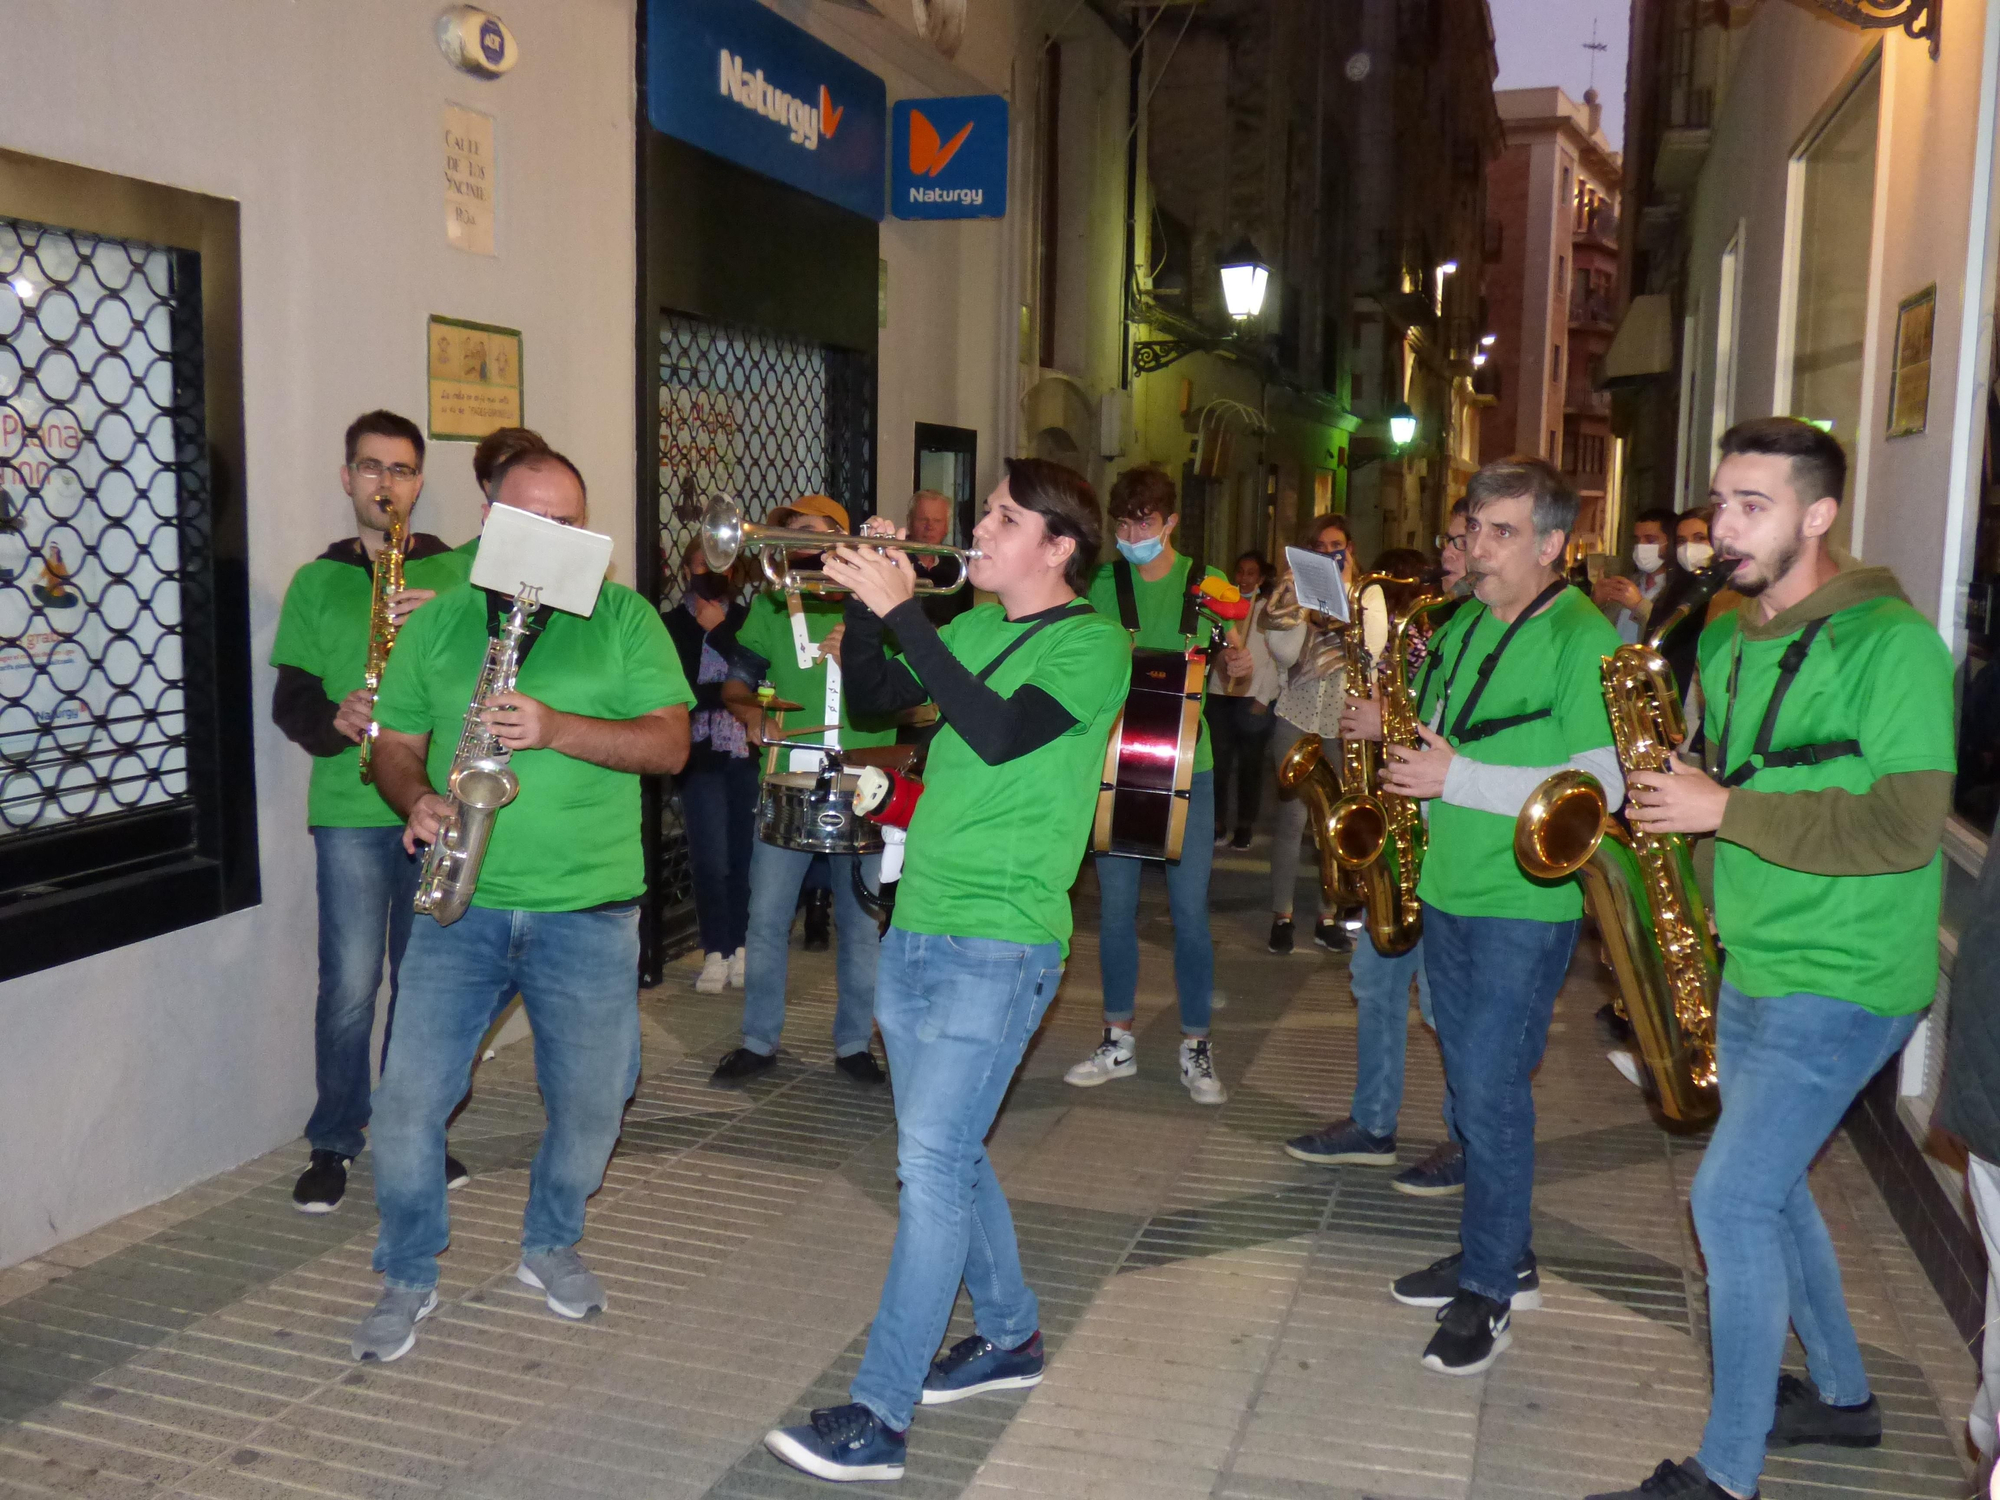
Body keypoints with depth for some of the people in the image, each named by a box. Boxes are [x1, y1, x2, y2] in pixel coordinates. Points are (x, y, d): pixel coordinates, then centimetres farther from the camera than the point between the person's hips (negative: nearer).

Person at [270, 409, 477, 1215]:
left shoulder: (460, 572, 8)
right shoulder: (316, 582, 9)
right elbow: (290, 699, 5)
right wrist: (335, 721, -15)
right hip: (350, 808, -1)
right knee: (351, 984, -2)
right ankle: (332, 1144, 15)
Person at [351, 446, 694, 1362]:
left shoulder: (623, 618, 2)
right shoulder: (434, 624, 8)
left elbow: (669, 742, -7)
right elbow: (395, 745, 10)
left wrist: (556, 728, -20)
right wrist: (417, 799, -12)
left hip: (589, 909, -1)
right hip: (461, 902, 1)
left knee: (589, 1101, 10)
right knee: (409, 1098, 0)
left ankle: (550, 1244, 36)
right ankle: (408, 1278, 21)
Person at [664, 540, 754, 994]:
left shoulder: (747, 619, 12)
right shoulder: (671, 627, 6)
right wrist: (732, 694, -6)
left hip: (748, 752, 2)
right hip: (701, 755, -2)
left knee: (745, 853, -1)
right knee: (710, 859, -7)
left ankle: (740, 947, 12)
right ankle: (716, 952, 5)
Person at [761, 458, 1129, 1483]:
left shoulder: (1093, 643, -8)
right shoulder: (974, 628, 15)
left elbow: (999, 733, -23)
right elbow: (873, 697, 11)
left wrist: (902, 611, -23)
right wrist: (866, 599, -4)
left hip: (998, 944, -8)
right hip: (916, 928, 8)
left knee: (933, 1162, -9)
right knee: (945, 1153, 16)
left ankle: (879, 1417, -2)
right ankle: (1010, 1336, 34)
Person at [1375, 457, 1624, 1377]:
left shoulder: (1584, 639, -13)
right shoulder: (1459, 628, 11)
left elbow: (1601, 786, -20)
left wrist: (1459, 777, -22)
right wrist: (1409, 764, 1)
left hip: (1527, 905, -7)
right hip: (1448, 892, 8)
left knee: (1493, 1091, -3)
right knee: (1470, 1085, 15)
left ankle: (1487, 1292, 12)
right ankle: (1503, 1258, 30)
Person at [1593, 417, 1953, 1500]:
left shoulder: (1890, 642, -16)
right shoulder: (1728, 644, 9)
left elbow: (1906, 827, -24)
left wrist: (1727, 810, -25)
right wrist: (1672, 793, 1)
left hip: (1842, 982, -8)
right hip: (1749, 966, 9)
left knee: (1729, 1200, -8)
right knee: (1766, 1188, 19)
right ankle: (1843, 1397, 40)